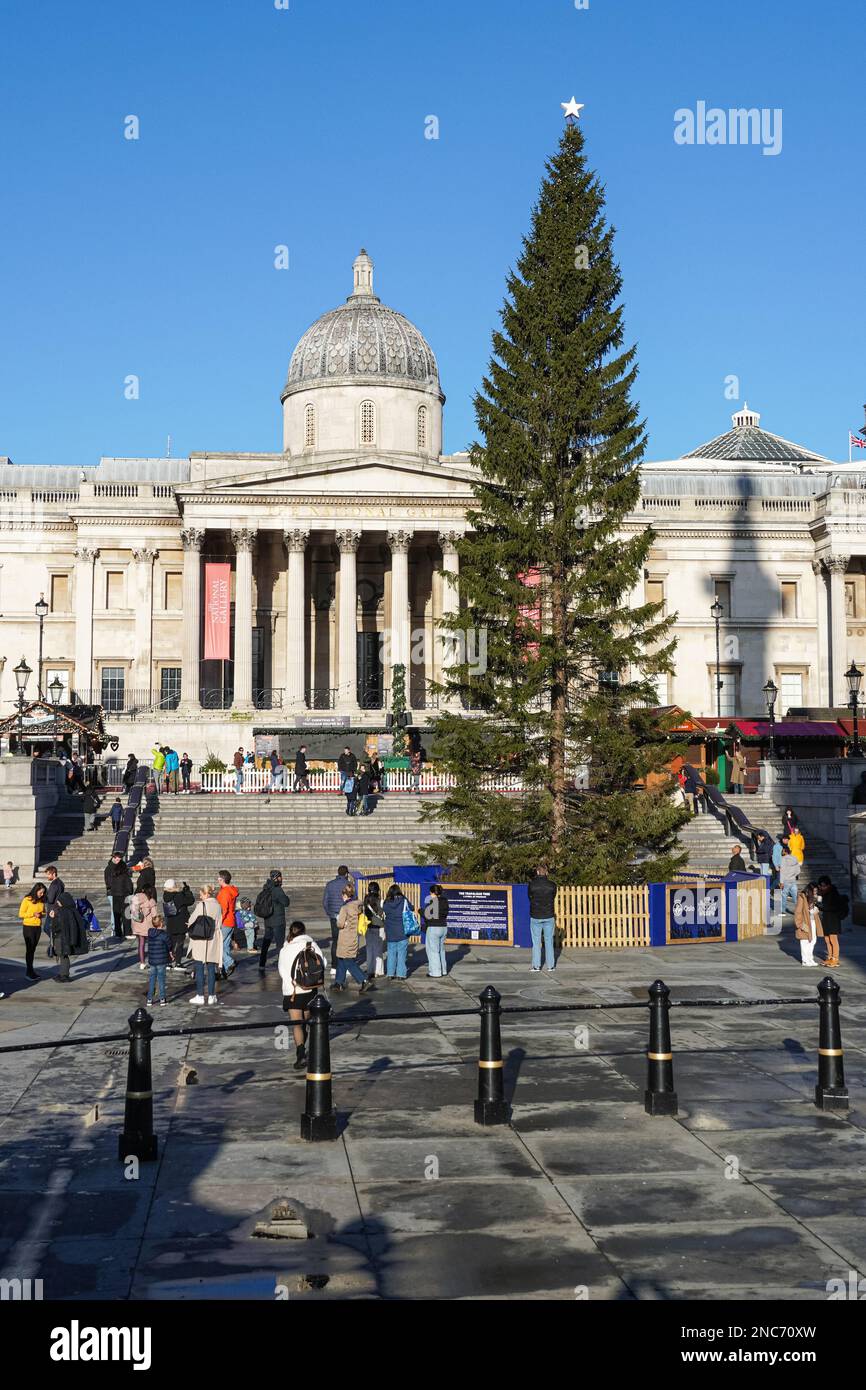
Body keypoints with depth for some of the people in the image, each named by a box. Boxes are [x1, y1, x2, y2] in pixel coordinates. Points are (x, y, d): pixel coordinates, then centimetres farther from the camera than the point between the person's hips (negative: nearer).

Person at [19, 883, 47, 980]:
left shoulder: (41, 901, 6)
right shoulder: (27, 900, -11)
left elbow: (44, 912, 17)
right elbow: (21, 914, -10)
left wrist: (41, 914, -7)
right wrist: (33, 914, -21)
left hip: (38, 927, 6)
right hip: (28, 927, -6)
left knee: (33, 949, 11)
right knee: (29, 949, -3)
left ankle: (29, 970, 19)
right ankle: (29, 972, 2)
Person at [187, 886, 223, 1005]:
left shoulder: (200, 906, -12)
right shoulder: (217, 906, -1)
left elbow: (191, 921, -5)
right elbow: (219, 923, 4)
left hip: (200, 941, -4)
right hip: (213, 941, 4)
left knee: (199, 969, 3)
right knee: (211, 969, 9)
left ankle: (200, 995, 3)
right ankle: (211, 996, 11)